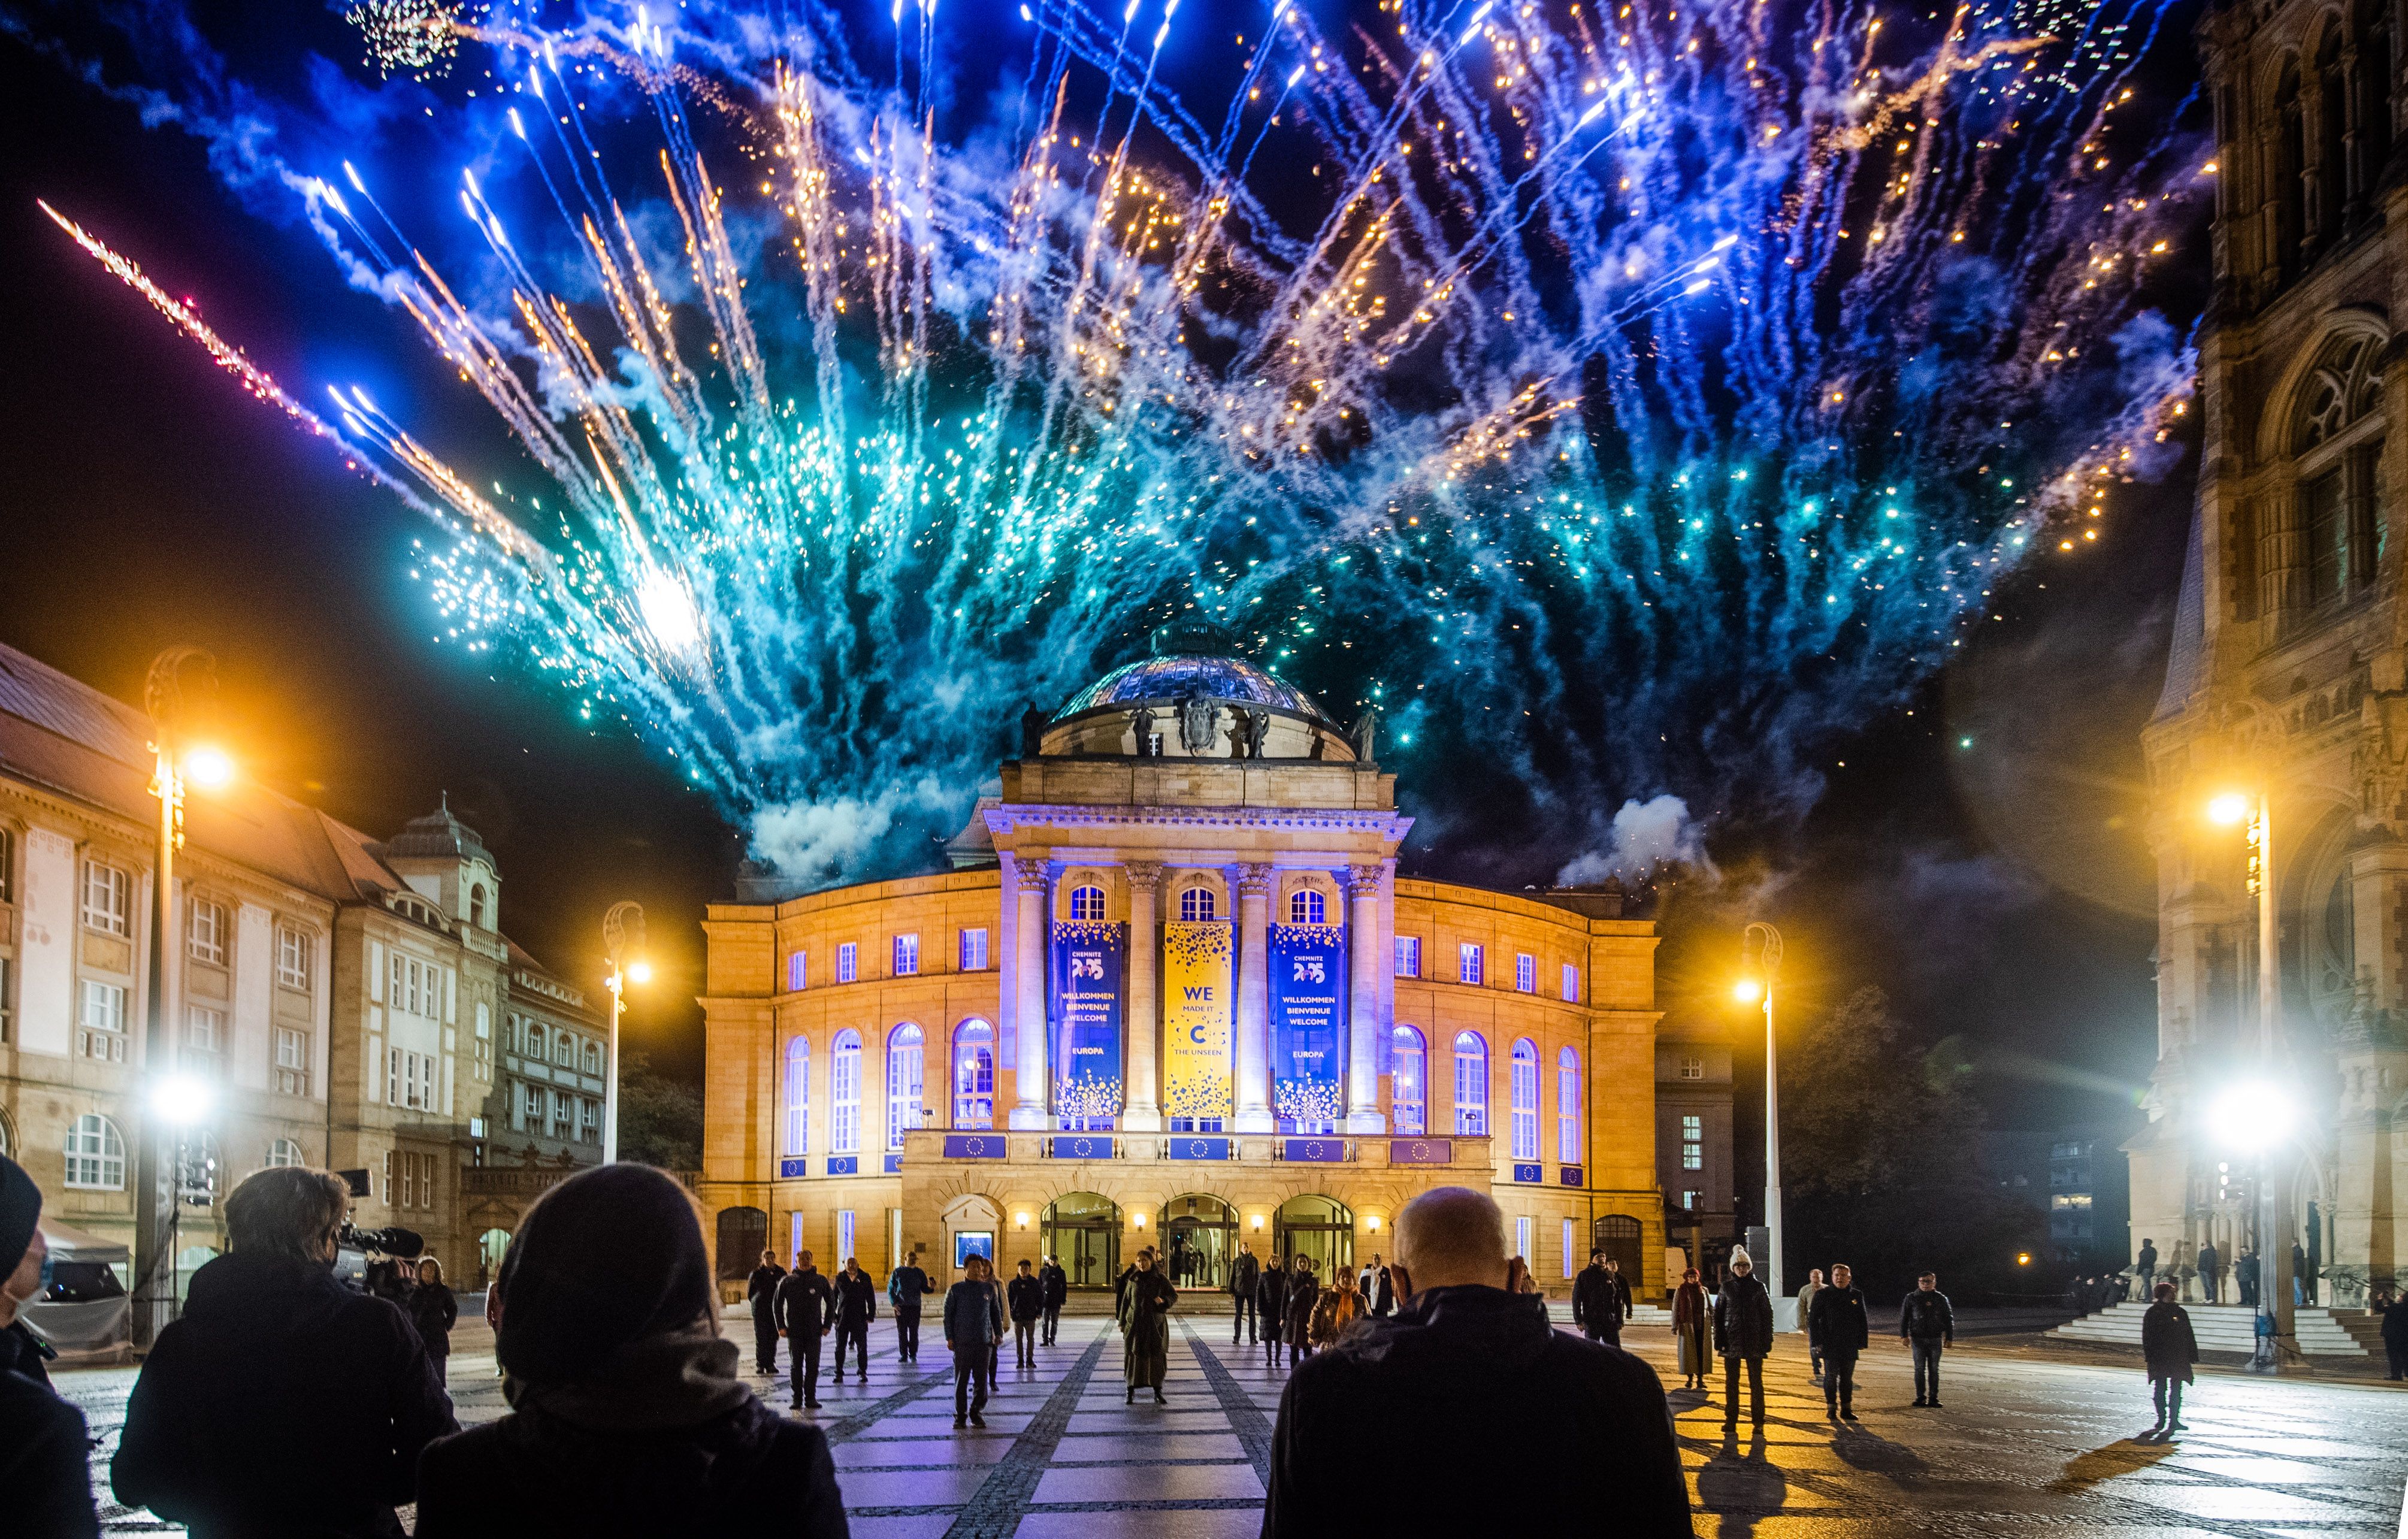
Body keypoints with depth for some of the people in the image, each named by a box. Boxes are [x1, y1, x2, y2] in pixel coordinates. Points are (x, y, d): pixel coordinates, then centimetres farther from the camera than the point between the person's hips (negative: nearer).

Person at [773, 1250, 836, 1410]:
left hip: (814, 1331, 0)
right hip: (794, 1331, 0)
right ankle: (797, 1398, 7)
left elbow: (831, 1303, 10)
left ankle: (811, 1398, 6)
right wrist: (781, 1326, 0)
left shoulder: (821, 1281, 3)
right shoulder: (787, 1281, 3)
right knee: (795, 1366, 2)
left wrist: (827, 1325, 3)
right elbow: (778, 1304, 8)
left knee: (813, 1365, -1)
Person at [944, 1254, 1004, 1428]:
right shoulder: (956, 1290, 1)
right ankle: (960, 1416, 7)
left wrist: (998, 1333, 11)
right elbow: (948, 1314, 1)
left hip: (984, 1341, 2)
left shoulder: (989, 1288, 8)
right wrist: (949, 1338, -5)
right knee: (961, 1380, 0)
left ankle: (976, 1413, 15)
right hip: (962, 1341, -2)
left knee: (981, 1379, 3)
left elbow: (996, 1312, 16)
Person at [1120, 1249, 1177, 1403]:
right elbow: (1126, 1301, 9)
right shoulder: (1133, 1280, 4)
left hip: (1156, 1324, -1)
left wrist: (1164, 1300, -16)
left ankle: (1158, 1394, 10)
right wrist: (1122, 1323, 7)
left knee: (1157, 1358, 1)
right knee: (1134, 1358, -1)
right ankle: (1131, 1393, 5)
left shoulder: (1161, 1279, 0)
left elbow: (1174, 1296, 5)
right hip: (1135, 1324, 1)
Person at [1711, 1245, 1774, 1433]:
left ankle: (1758, 1421, 6)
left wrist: (1767, 1341, -3)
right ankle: (1731, 1421, 9)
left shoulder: (1758, 1287, 4)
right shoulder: (1727, 1287, 6)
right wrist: (1719, 1339, -1)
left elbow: (1767, 1314, 4)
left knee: (1756, 1381, 1)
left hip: (1754, 1341, -1)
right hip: (1732, 1340, 1)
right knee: (1731, 1381, 4)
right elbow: (1718, 1313, 7)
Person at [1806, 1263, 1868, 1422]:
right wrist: (1817, 1341, -7)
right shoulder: (1823, 1294, 1)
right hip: (1830, 1345, -2)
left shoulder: (1856, 1295, 8)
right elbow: (1814, 1319, 0)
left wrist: (1862, 1342, 5)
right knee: (1831, 1376, -2)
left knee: (1847, 1378, 7)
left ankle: (1846, 1409, 13)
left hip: (1850, 1346, 2)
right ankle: (1831, 1408, 5)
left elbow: (1863, 1320, 12)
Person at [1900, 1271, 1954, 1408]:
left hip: (1936, 1339, 1)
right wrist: (1905, 1336, -2)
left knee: (1934, 1369, 3)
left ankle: (1933, 1398, 7)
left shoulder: (1941, 1299, 6)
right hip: (1918, 1339, -1)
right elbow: (1904, 1318, 5)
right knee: (1920, 1369, -1)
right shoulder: (1911, 1298, 3)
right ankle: (1920, 1397, 5)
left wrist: (1949, 1338, 5)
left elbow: (1949, 1319, 10)